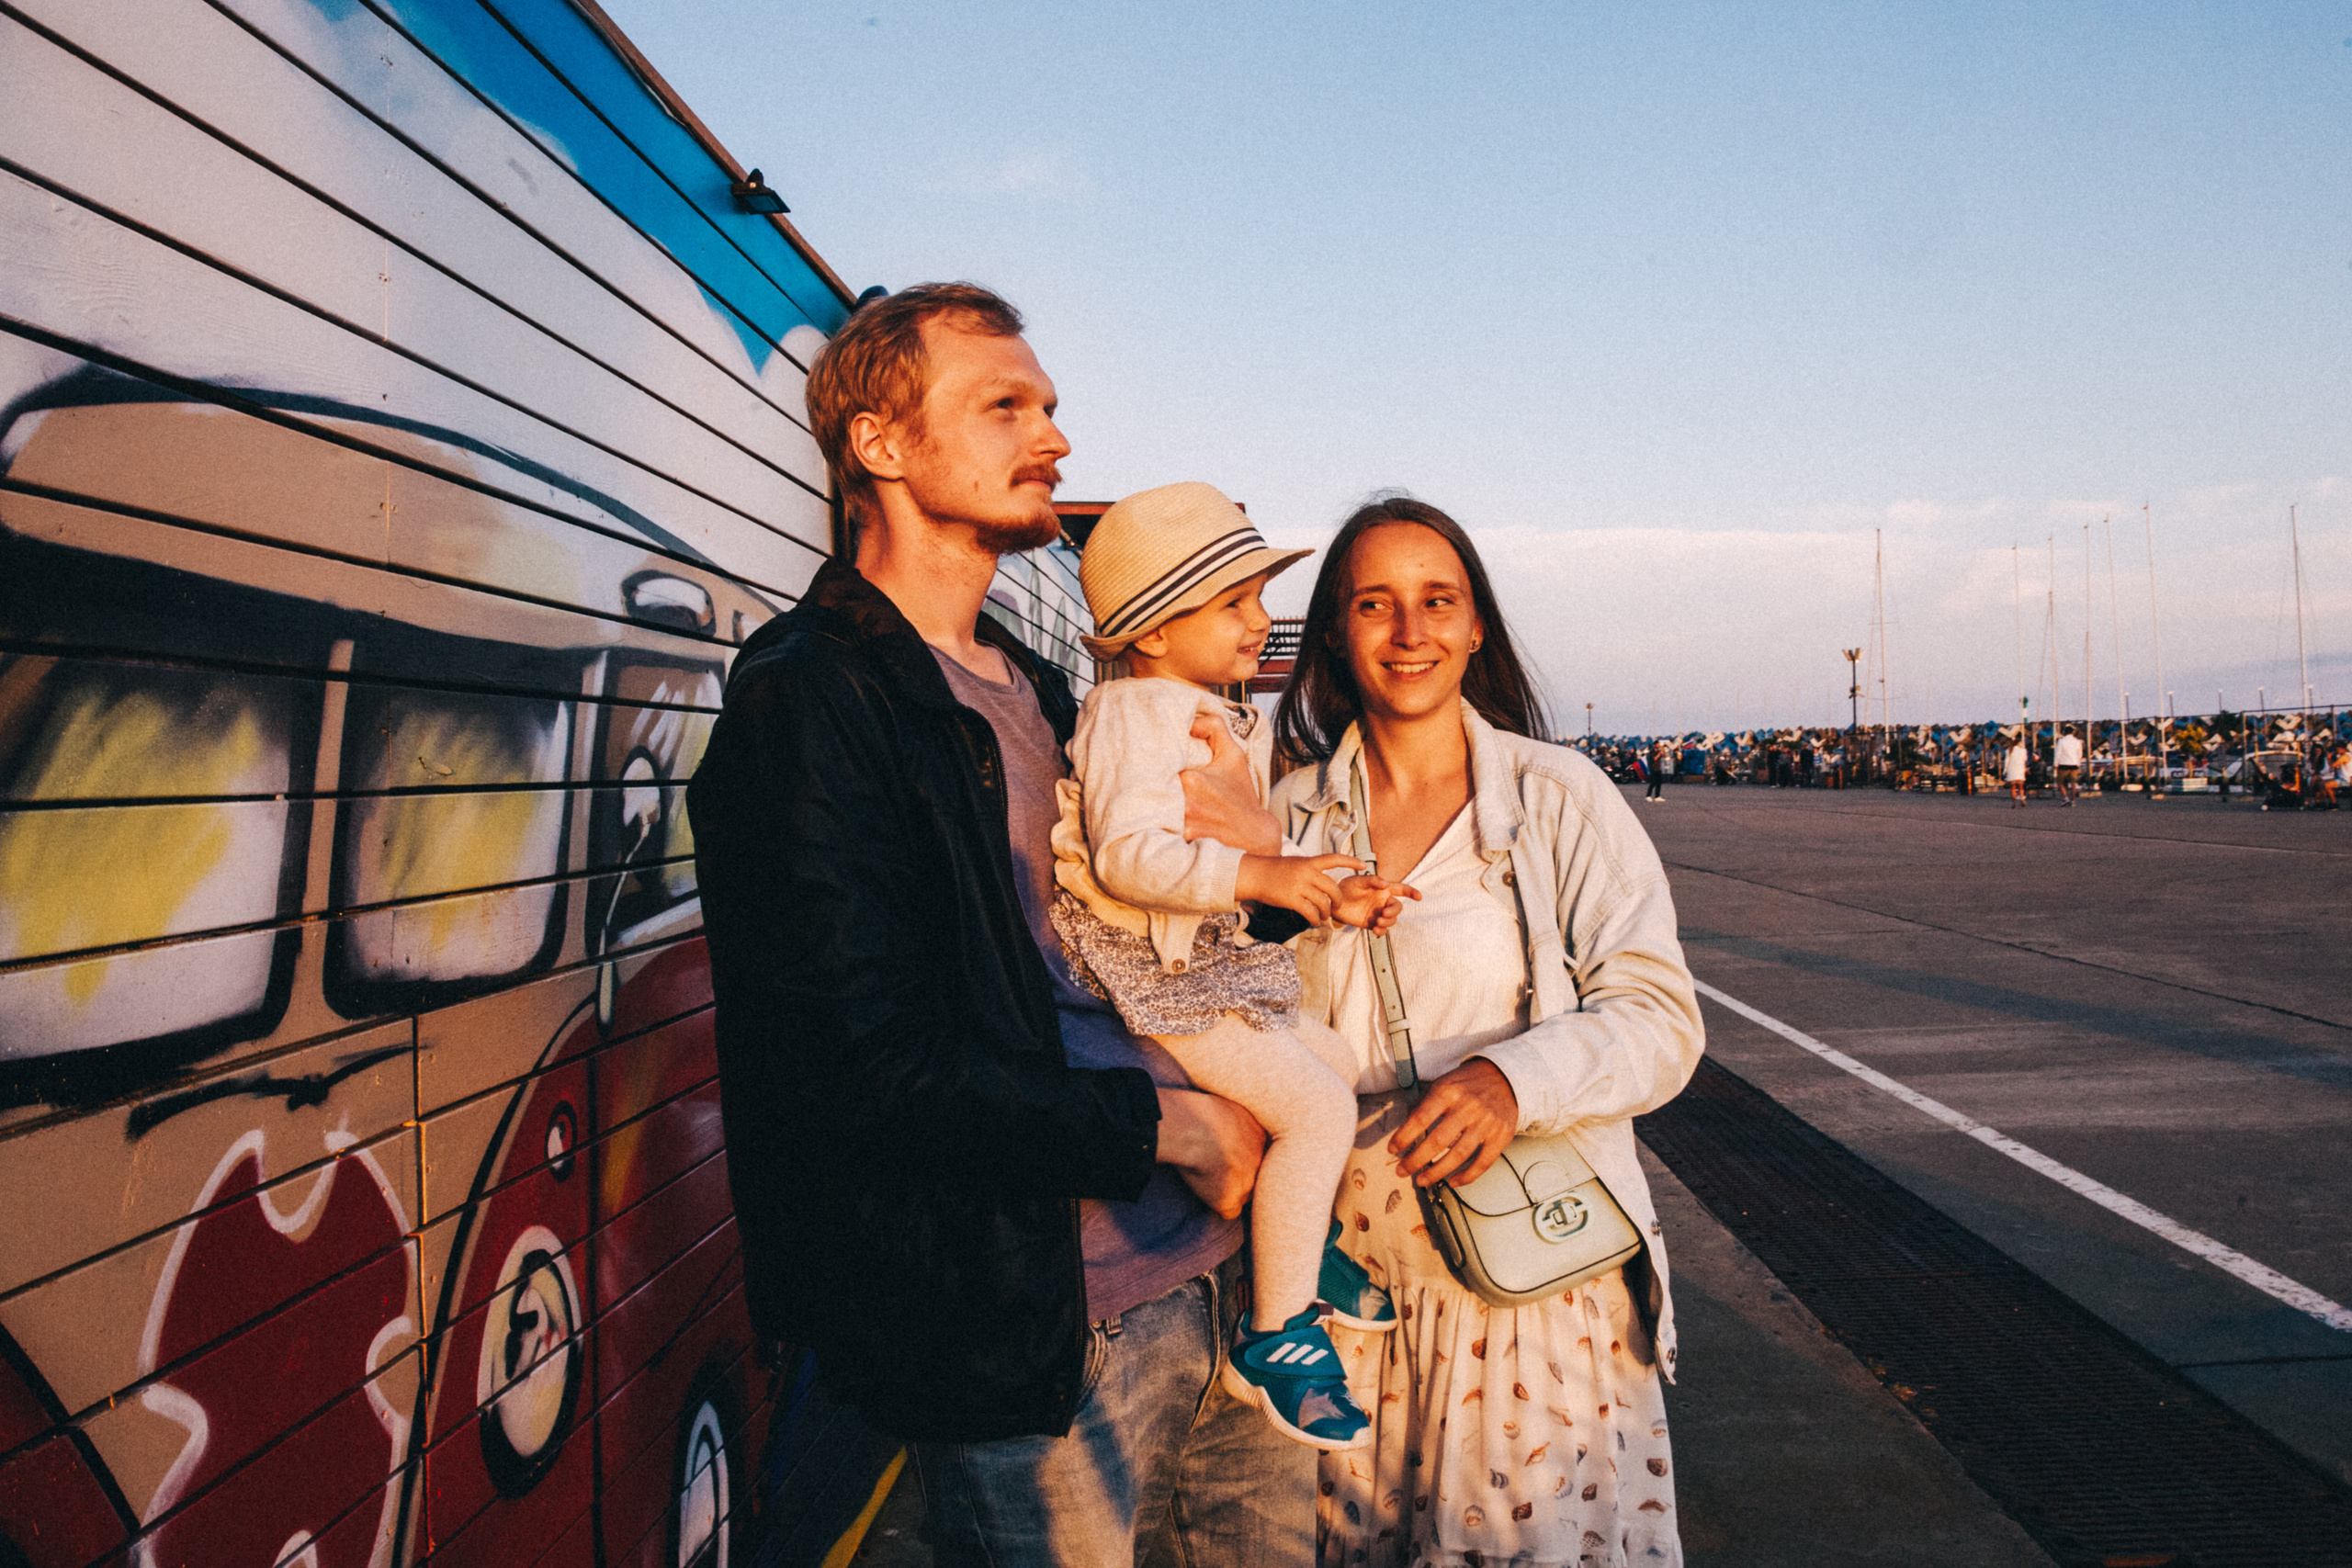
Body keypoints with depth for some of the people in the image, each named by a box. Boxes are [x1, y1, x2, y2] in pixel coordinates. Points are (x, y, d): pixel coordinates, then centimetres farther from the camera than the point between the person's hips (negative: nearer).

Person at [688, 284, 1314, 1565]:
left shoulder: (1037, 691, 15)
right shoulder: (806, 700, -13)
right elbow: (873, 1064, -21)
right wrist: (1176, 1125, -12)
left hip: (1217, 1273, 8)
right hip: (1032, 1327, -8)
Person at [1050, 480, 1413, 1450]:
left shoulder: (1232, 724, 15)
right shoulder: (1134, 716, -18)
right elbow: (1129, 855, -29)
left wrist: (1329, 895, 5)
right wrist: (1262, 877, -31)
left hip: (1210, 956, 10)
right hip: (1151, 971, -10)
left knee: (1337, 1059, 15)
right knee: (1316, 1107, -15)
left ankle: (1300, 1245, 31)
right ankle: (1275, 1336, -5)